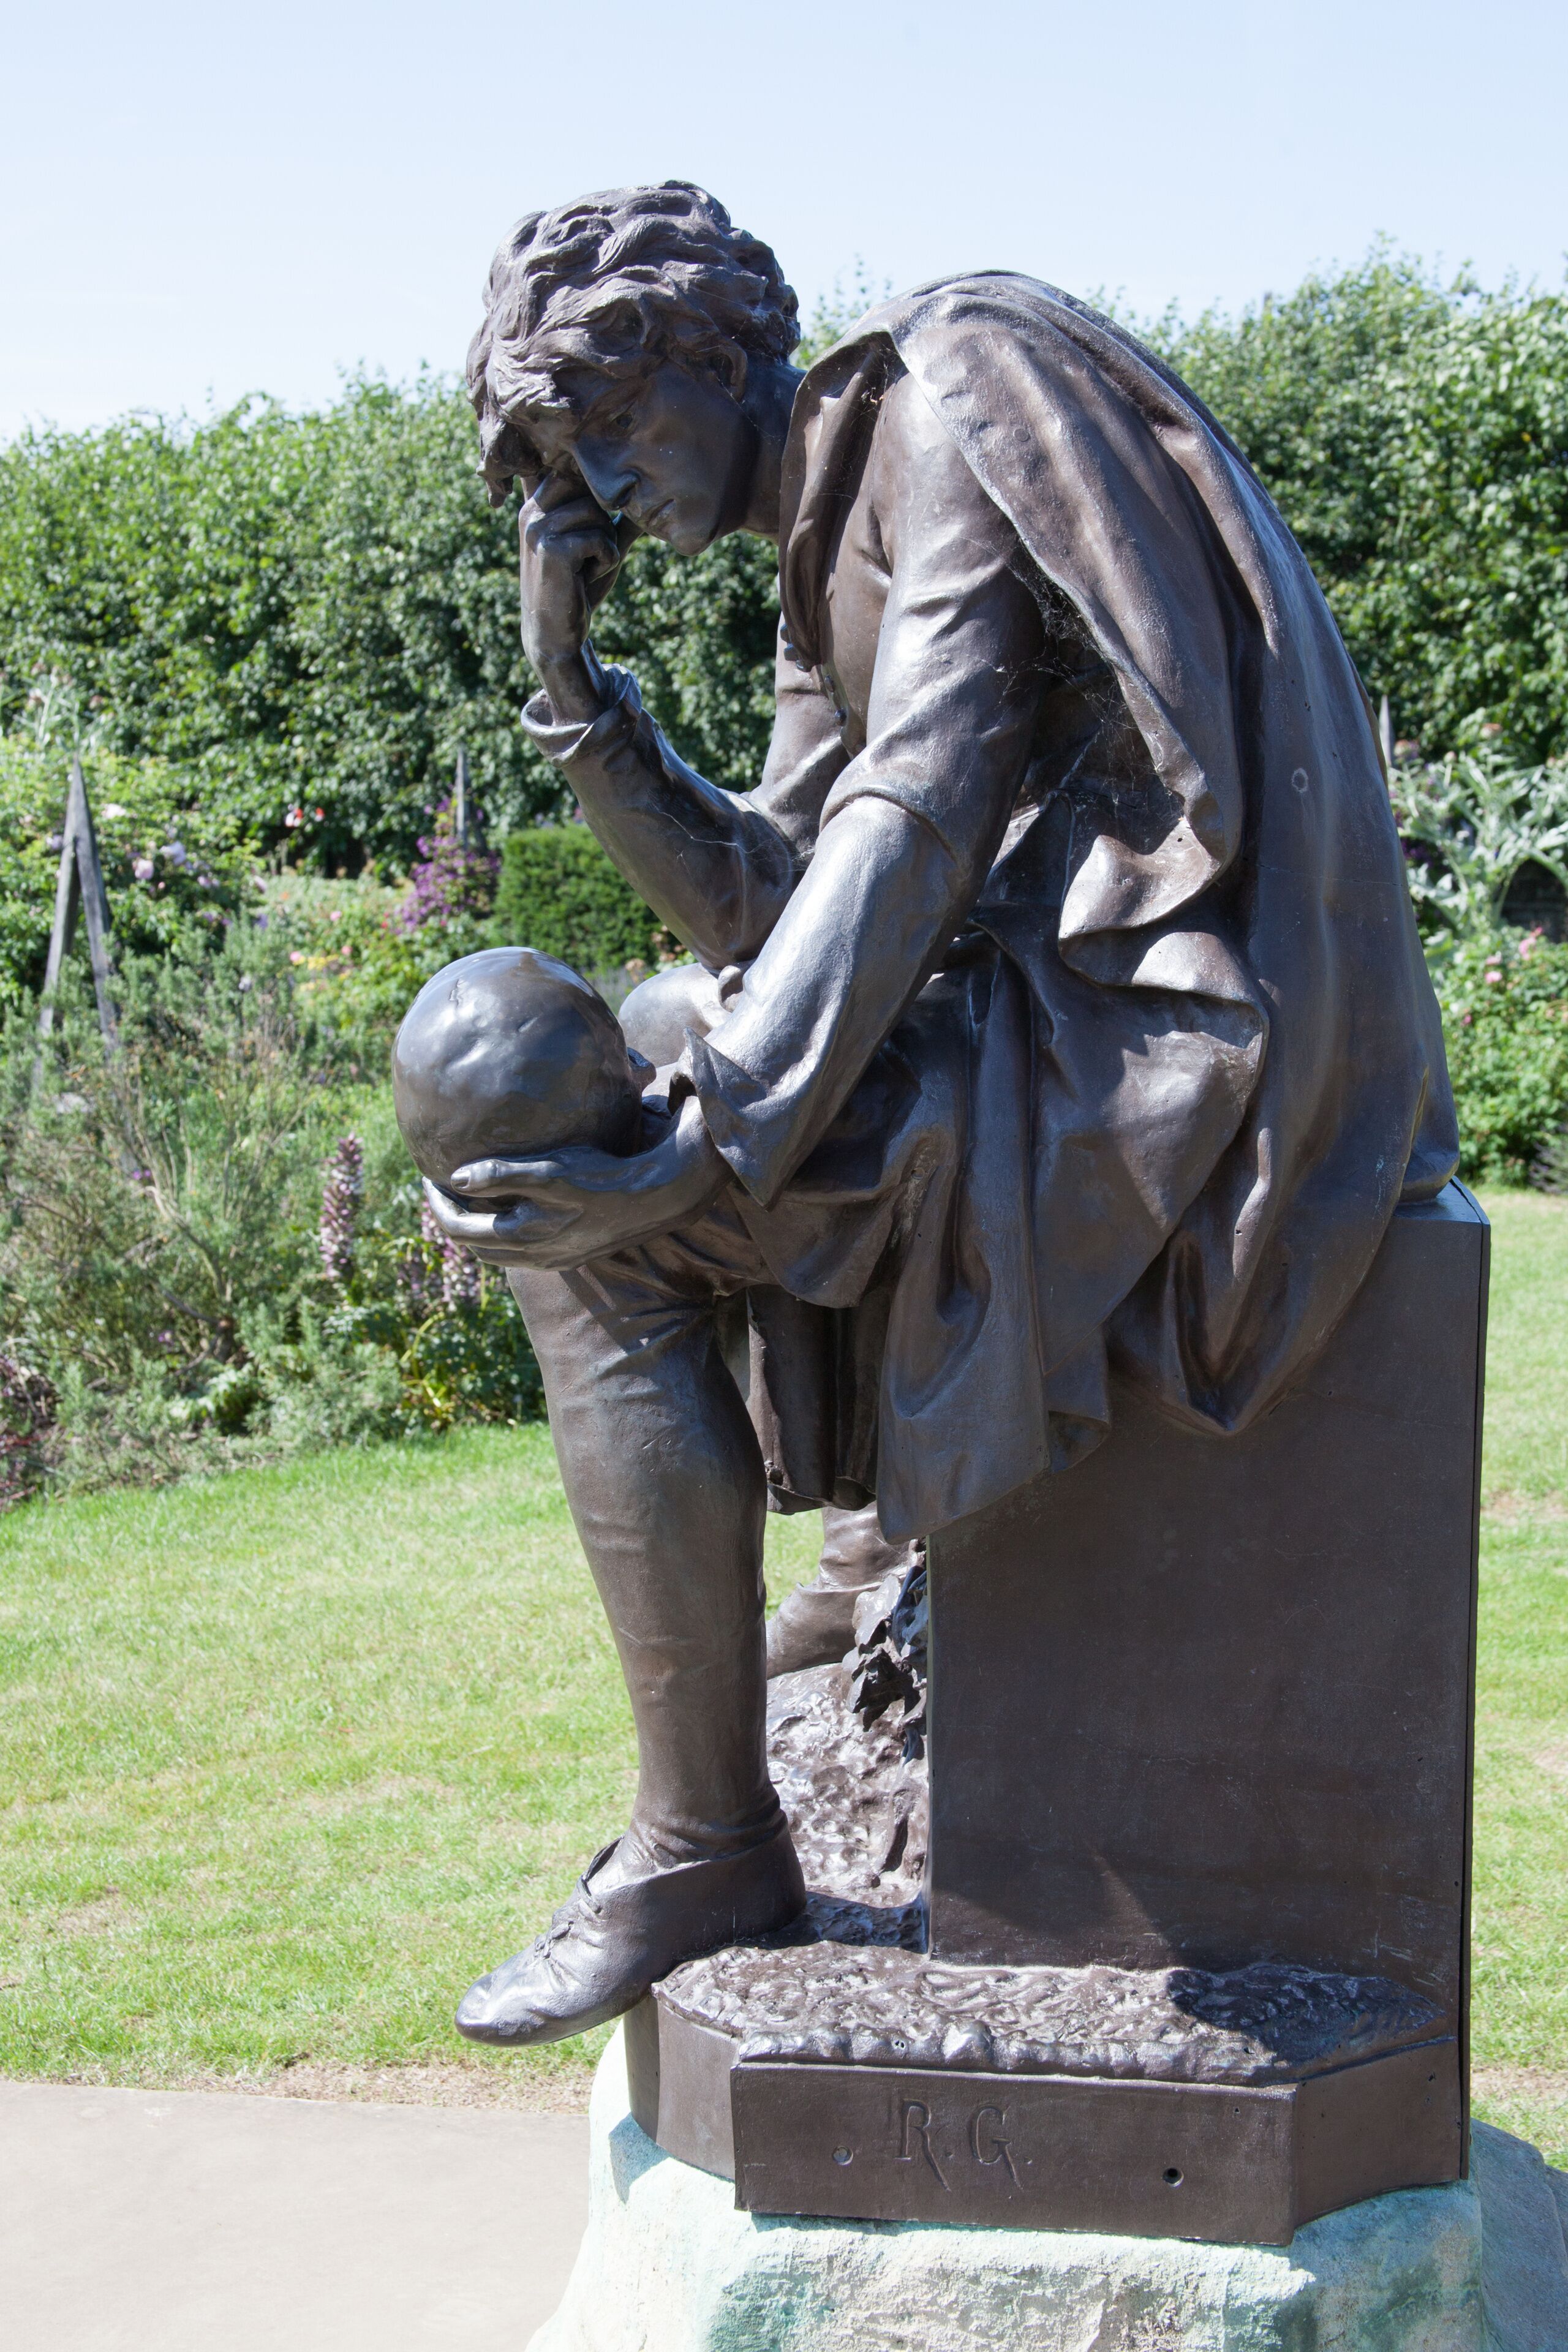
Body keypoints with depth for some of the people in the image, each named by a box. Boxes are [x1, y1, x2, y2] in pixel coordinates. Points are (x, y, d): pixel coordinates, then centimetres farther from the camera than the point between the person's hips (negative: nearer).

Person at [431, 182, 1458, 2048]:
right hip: (1043, 1009, 10)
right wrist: (568, 668, 9)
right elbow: (759, 912, 16)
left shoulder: (955, 389, -7)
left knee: (587, 1242, -15)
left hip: (1163, 1034, -10)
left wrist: (707, 1146, -27)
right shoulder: (828, 578, 20)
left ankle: (706, 1841, -6)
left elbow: (919, 808, -20)